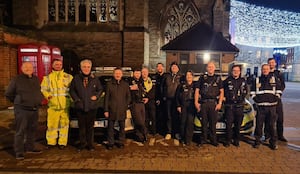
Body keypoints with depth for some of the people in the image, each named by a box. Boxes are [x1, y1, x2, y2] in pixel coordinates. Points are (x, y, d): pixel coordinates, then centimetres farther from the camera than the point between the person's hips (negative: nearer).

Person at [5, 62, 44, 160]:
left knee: (32, 130, 14)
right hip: (22, 110, -6)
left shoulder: (36, 79, 10)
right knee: (20, 131, -2)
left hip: (35, 110, 6)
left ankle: (30, 148, 28)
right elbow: (8, 94, 3)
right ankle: (19, 152, 6)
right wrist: (18, 102, 6)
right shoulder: (17, 79, -6)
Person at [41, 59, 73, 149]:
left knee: (64, 124, 2)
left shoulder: (68, 77, 11)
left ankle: (62, 142, 13)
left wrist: (71, 98, -7)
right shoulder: (48, 77, 14)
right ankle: (51, 142, 17)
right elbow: (43, 89, 10)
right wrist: (47, 95, -9)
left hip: (65, 105, 0)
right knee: (51, 124, 3)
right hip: (53, 105, 1)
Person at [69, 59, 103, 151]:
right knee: (82, 126, 8)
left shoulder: (95, 79, 4)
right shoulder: (76, 78, 2)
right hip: (80, 107, 0)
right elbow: (71, 90, 8)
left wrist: (96, 96, -2)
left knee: (90, 126, 8)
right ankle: (82, 143, 21)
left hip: (92, 107, 0)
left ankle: (90, 143, 20)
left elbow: (100, 89, 13)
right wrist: (76, 99, -3)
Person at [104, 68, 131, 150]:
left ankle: (120, 142, 23)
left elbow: (128, 97, 12)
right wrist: (106, 110, -3)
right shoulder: (109, 84, 3)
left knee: (122, 127, 8)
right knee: (110, 127, 5)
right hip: (112, 110, -1)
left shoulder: (125, 84, 7)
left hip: (122, 110, 1)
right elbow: (106, 98, 1)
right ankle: (110, 143, 18)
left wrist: (126, 105, -1)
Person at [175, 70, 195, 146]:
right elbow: (177, 96, 10)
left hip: (191, 106, 0)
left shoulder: (195, 86, 12)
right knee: (183, 122, -2)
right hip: (183, 105, 1)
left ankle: (188, 140, -2)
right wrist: (178, 106, 1)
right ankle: (182, 138, 10)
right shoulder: (181, 86, 13)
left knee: (190, 122, -8)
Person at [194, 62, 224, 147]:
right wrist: (196, 102, -1)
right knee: (204, 122, 5)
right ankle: (204, 139, 15)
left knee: (213, 122, 3)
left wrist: (220, 103, -3)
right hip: (203, 103, 0)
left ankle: (213, 140, 14)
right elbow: (197, 90, 8)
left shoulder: (218, 78, 10)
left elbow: (221, 91, 7)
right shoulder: (202, 78, 10)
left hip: (214, 103, 0)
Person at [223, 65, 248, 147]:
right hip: (229, 105, -3)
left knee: (238, 124, 7)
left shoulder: (243, 81, 11)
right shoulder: (227, 81, 1)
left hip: (239, 105, 3)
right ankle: (228, 140, 8)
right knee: (229, 124, -3)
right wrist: (225, 97, -1)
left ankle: (236, 140, 20)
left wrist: (242, 97, 9)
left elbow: (246, 91, 20)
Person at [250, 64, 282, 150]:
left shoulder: (274, 79, 8)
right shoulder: (257, 80, 8)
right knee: (259, 124, 3)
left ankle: (273, 142, 17)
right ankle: (257, 141, 16)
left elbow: (278, 90, 10)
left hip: (272, 106, 0)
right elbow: (252, 92, 12)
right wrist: (255, 99, -1)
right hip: (260, 106, 0)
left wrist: (276, 98, -2)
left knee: (272, 125, 4)